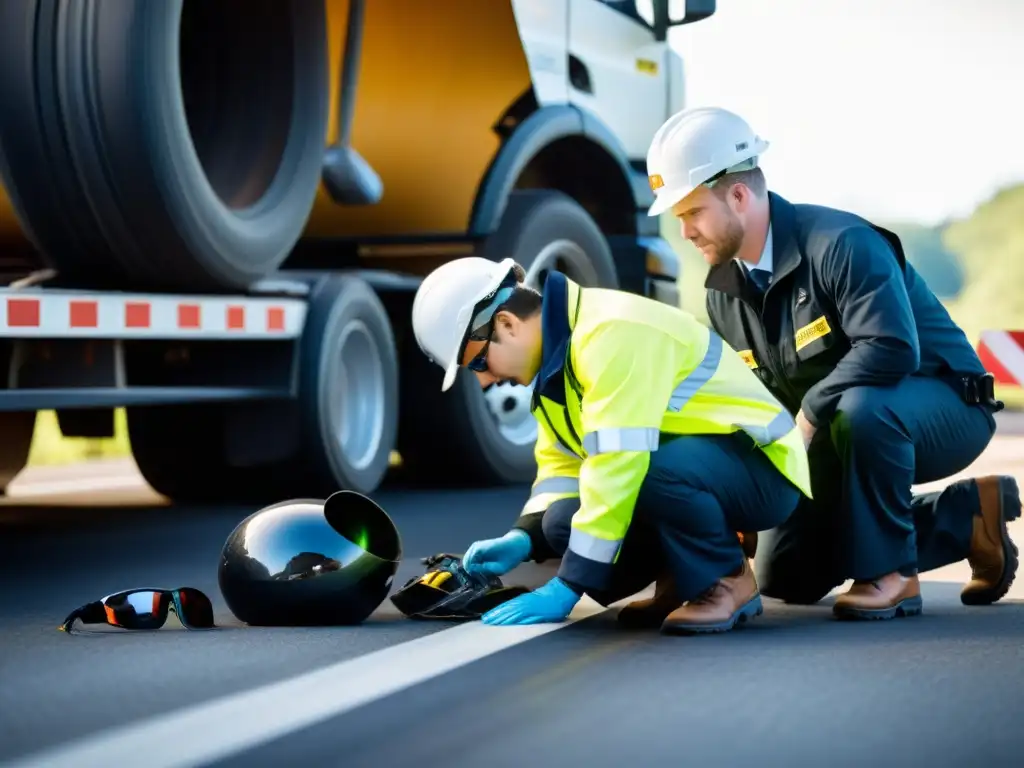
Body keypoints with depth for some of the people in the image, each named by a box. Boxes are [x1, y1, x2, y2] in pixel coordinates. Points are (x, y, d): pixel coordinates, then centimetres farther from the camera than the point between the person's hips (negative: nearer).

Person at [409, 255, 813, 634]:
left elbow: (618, 465, -31)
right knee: (565, 522, -14)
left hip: (758, 467, -8)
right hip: (688, 462, 8)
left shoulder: (612, 333, -27)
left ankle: (727, 580, -11)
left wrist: (566, 587, -28)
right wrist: (523, 537, -10)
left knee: (658, 469, -38)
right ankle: (687, 576, 8)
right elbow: (562, 463, 8)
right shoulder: (555, 348, 4)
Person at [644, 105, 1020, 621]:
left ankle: (889, 573, -21)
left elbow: (892, 348, -37)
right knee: (783, 577, 1)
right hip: (831, 429, 9)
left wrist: (809, 414, -30)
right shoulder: (724, 291, 1)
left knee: (860, 407, -43)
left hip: (943, 408, -9)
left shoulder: (840, 243, -25)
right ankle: (967, 515, 8)